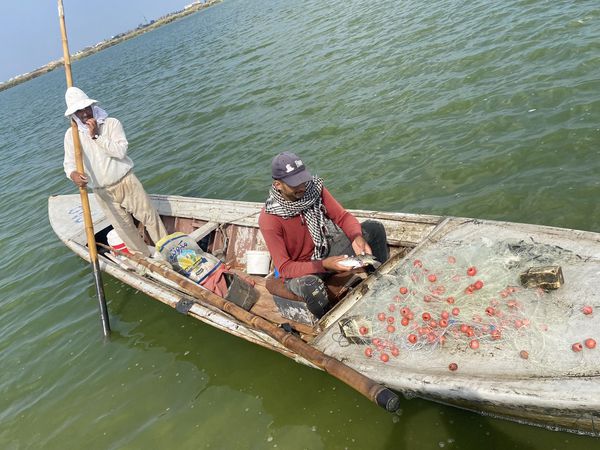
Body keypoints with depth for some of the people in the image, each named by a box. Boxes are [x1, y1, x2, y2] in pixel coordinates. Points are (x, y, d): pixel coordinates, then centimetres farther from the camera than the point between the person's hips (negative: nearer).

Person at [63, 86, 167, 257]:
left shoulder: (111, 123, -8)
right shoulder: (71, 135, -1)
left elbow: (121, 151, -18)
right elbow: (69, 163, -2)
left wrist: (97, 136, -22)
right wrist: (74, 174, -24)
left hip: (126, 182, -2)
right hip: (103, 192, 2)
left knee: (150, 217, 4)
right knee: (125, 229, 10)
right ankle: (146, 259, 25)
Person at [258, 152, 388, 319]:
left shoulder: (314, 187, -12)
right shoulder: (269, 219, -25)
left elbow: (343, 216, -7)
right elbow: (284, 267, -23)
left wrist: (357, 237, -29)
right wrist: (323, 265, -36)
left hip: (327, 249, 5)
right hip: (298, 269, -5)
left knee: (374, 228, -8)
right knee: (312, 288, -41)